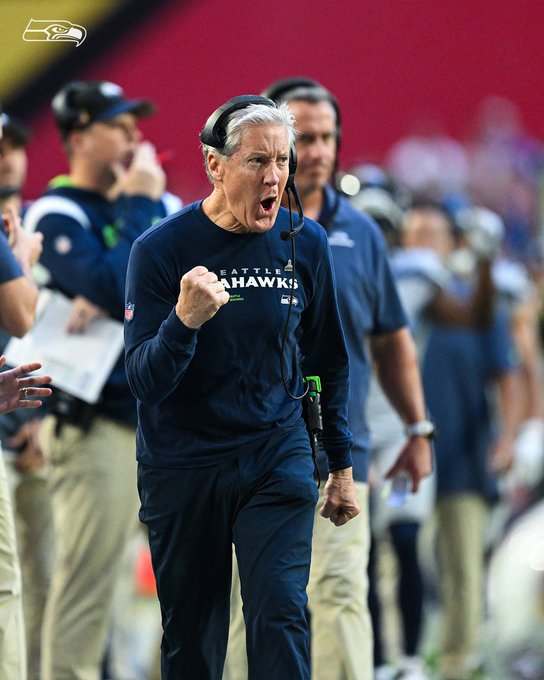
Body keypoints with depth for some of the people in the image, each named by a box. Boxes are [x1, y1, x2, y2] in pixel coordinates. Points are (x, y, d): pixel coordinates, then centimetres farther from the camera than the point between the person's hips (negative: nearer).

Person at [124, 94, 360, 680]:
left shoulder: (305, 243, -1)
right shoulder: (160, 249, -10)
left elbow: (327, 360, 12)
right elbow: (144, 383, -15)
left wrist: (341, 464, 14)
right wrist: (184, 321, -33)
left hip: (277, 459, 1)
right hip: (181, 470, -1)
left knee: (281, 618, -13)